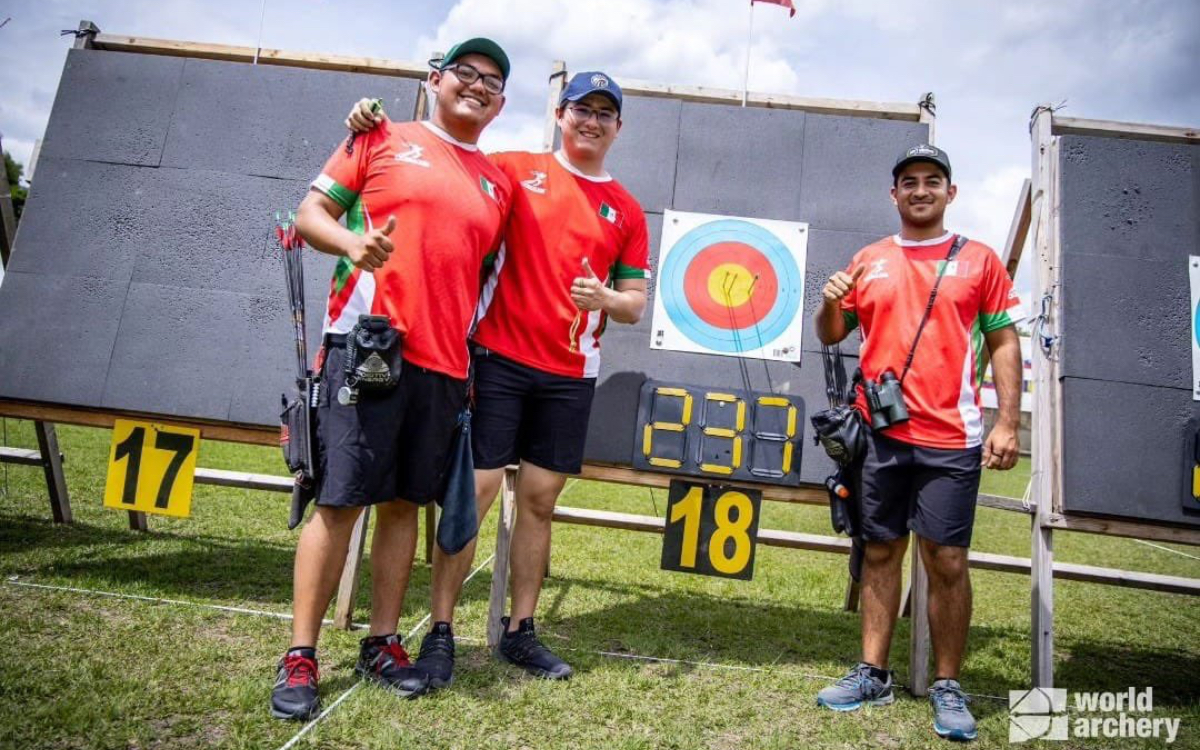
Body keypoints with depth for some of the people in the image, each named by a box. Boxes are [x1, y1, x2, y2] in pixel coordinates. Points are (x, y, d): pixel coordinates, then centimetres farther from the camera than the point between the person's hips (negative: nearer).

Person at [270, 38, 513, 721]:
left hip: (444, 363, 4)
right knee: (340, 500, -3)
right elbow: (311, 214, 6)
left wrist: (476, 367, 12)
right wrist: (353, 241, -17)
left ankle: (383, 644, 21)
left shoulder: (499, 185, 18)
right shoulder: (384, 140, 8)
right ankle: (300, 657, 9)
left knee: (405, 503, 9)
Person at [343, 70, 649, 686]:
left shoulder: (626, 210, 11)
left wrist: (607, 299, -11)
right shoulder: (516, 169, 5)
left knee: (540, 502, 8)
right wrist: (375, 126, -10)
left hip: (569, 375, 3)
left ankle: (520, 631, 21)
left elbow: (635, 303, 11)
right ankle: (440, 633, 9)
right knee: (472, 492, -3)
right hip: (498, 357, -2)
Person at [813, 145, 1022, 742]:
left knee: (947, 561, -1)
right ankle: (872, 674, 20)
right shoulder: (868, 261, 11)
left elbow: (1004, 342, 4)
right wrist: (830, 304, -7)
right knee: (880, 553, 10)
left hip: (950, 439, -2)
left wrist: (1008, 423, -4)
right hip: (879, 434, 3)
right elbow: (832, 335, 15)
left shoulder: (979, 260, 6)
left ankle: (947, 687, 14)